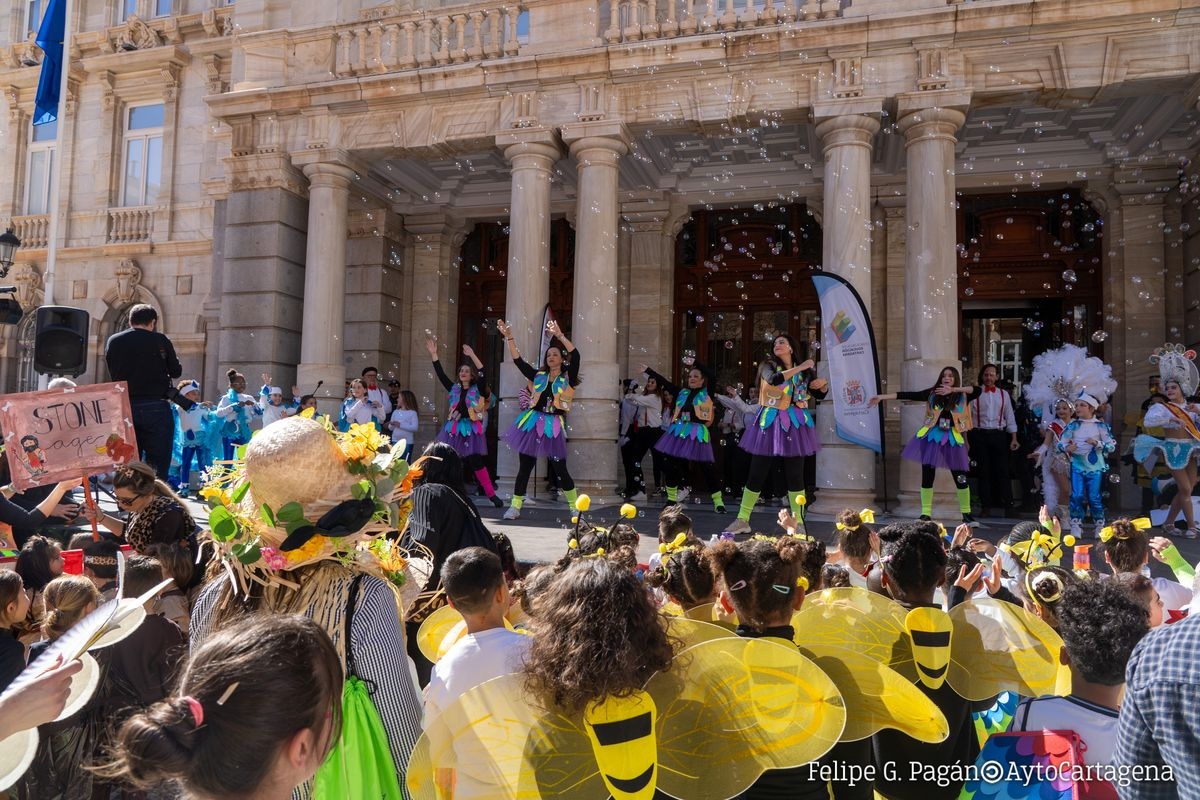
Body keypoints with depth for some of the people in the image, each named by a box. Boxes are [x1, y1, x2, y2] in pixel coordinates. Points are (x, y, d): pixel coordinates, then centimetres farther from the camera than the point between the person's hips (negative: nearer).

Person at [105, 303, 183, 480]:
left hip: (124, 407, 4)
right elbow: (176, 371, 3)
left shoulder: (113, 341, 5)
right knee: (158, 464, -2)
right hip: (155, 407, -4)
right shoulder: (159, 341, -5)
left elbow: (113, 372, 16)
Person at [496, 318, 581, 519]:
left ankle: (575, 507, 12)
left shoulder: (568, 378, 2)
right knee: (524, 467, 5)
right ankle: (515, 506, 11)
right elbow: (518, 360, 8)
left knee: (560, 469, -2)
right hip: (532, 423, 3)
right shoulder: (538, 376, 11)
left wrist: (560, 335, -21)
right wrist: (509, 337, -2)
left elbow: (576, 356, -13)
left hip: (553, 427, -3)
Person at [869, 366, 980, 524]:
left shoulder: (962, 396, 2)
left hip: (952, 440, 0)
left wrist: (953, 389, -17)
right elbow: (908, 395, -3)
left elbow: (977, 390, -15)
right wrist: (882, 397, -10)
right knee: (927, 477, 3)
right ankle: (926, 514, 11)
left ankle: (966, 514, 16)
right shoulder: (932, 393, 3)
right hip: (931, 438, 1)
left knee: (961, 478, 1)